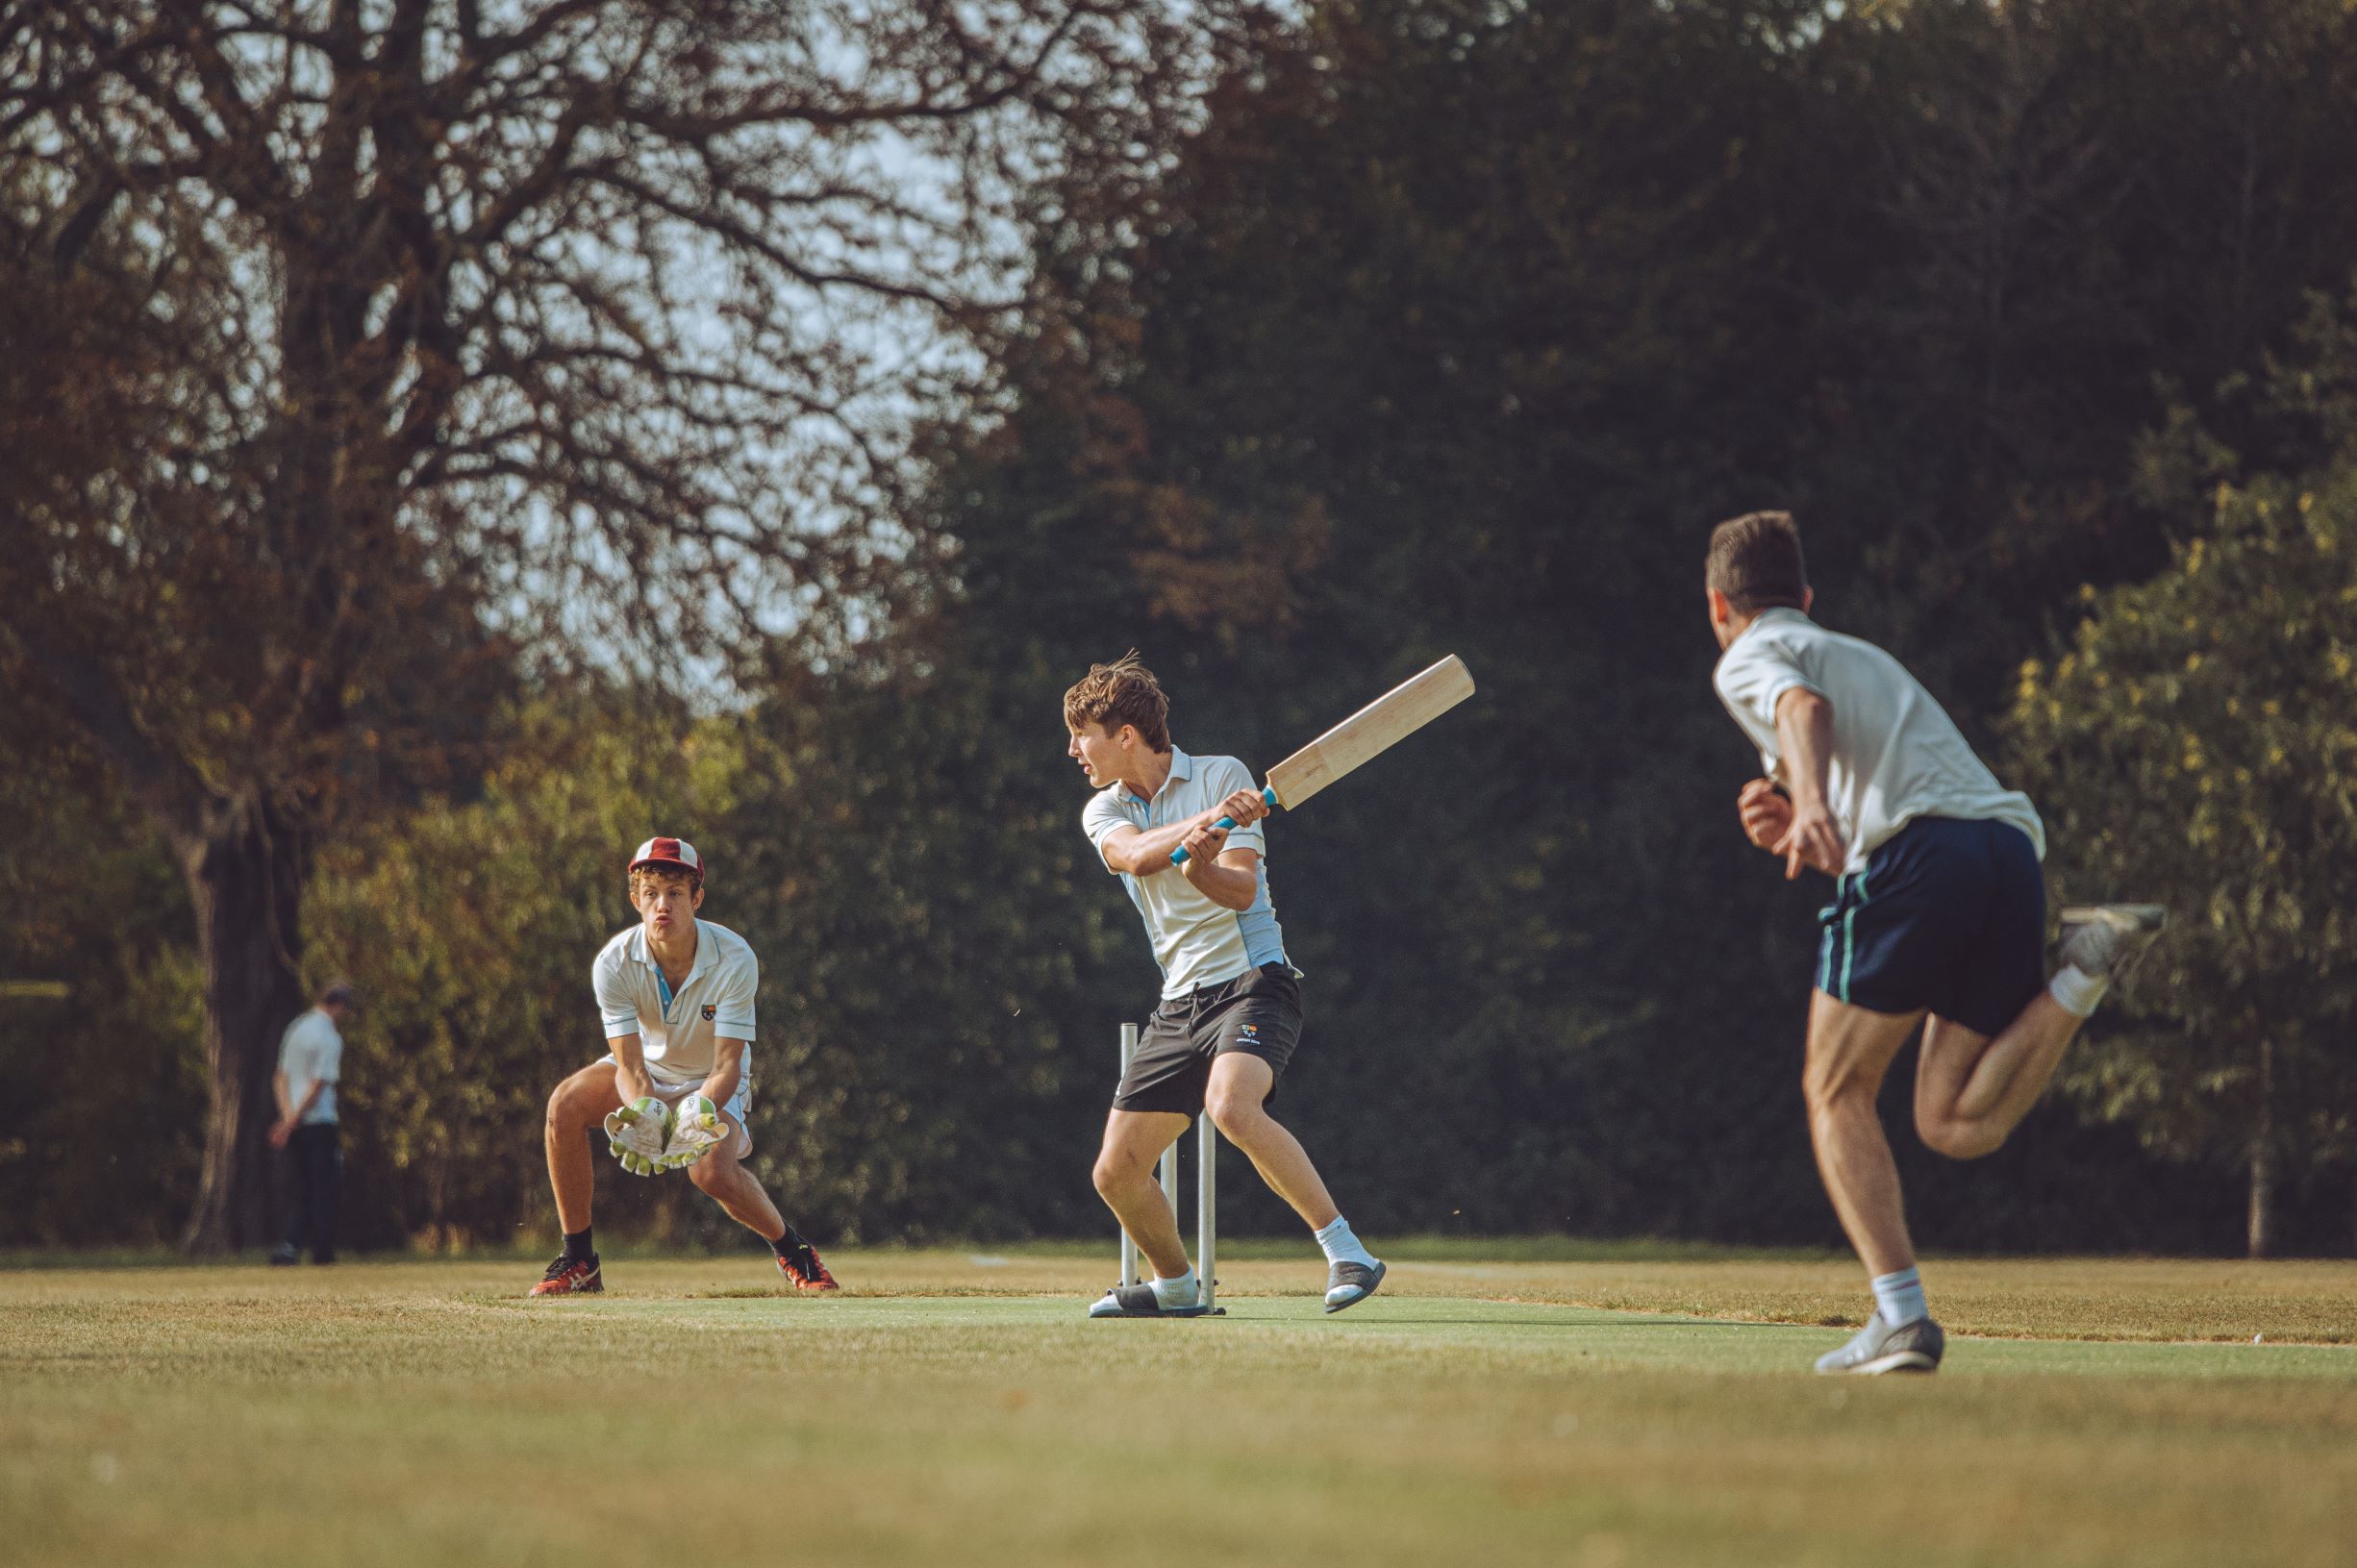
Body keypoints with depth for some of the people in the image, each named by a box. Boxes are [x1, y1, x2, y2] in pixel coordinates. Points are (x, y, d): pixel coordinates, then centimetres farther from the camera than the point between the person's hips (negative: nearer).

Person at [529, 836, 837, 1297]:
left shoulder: (735, 960, -28)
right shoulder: (614, 963, -23)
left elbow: (728, 1066, -28)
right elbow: (629, 1066, -24)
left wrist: (700, 1115, -48)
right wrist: (643, 1117, -45)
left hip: (712, 1084, -2)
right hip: (649, 1074, 2)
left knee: (712, 1168, -32)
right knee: (566, 1104, -27)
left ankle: (792, 1251, -2)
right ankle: (578, 1261, -13)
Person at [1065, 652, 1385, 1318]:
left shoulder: (1222, 776, -2)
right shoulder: (1103, 812, 11)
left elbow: (1243, 891, -11)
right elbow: (1134, 855, -14)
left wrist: (1201, 869, -32)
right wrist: (1206, 821, -31)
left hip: (1251, 981, -6)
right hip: (1179, 1005, 6)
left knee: (1230, 1107, -35)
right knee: (1117, 1173, 2)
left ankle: (1346, 1252, -31)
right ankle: (1176, 1285, 28)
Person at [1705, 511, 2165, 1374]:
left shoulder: (1749, 660, 13)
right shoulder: (1864, 657, 37)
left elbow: (1807, 707, -12)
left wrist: (1812, 801, -29)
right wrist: (1795, 831, 26)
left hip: (1921, 849, -7)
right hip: (2015, 845, 7)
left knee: (1835, 1093, 5)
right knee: (1956, 1126, 4)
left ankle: (1900, 1315, -10)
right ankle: (2085, 968, -14)